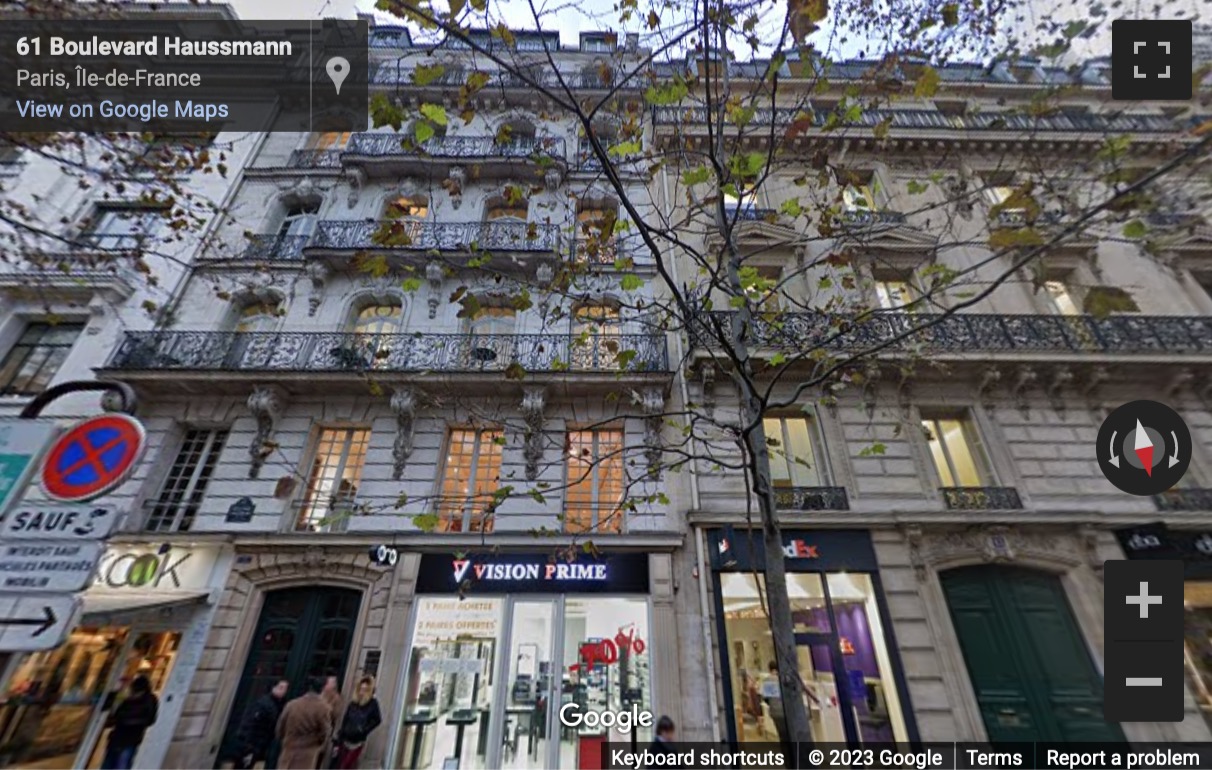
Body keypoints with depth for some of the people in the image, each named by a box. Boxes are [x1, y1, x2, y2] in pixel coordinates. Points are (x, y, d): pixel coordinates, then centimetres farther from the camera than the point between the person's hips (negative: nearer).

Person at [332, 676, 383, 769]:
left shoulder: (373, 704, -13)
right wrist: (338, 742, 1)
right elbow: (344, 722, 1)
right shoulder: (353, 703, -4)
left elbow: (377, 720, -4)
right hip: (345, 740, 3)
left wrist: (365, 730, -11)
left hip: (357, 743, -3)